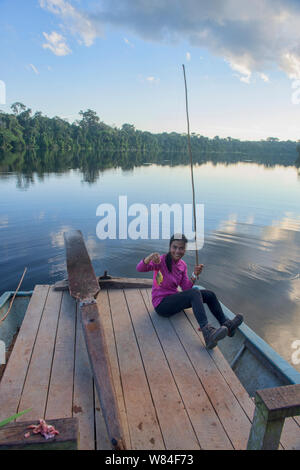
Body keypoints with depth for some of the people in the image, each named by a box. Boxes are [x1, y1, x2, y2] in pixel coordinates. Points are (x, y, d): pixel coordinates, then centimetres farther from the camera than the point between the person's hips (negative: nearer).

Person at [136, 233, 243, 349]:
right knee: (195, 293, -31)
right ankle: (207, 333, -41)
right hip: (161, 304, -8)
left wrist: (194, 275, -14)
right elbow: (140, 268, -31)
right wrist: (151, 257, -52)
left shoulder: (182, 265, 6)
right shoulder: (162, 260, -15)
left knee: (209, 294, 2)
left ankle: (226, 325, 8)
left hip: (174, 298, 8)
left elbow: (186, 288, 2)